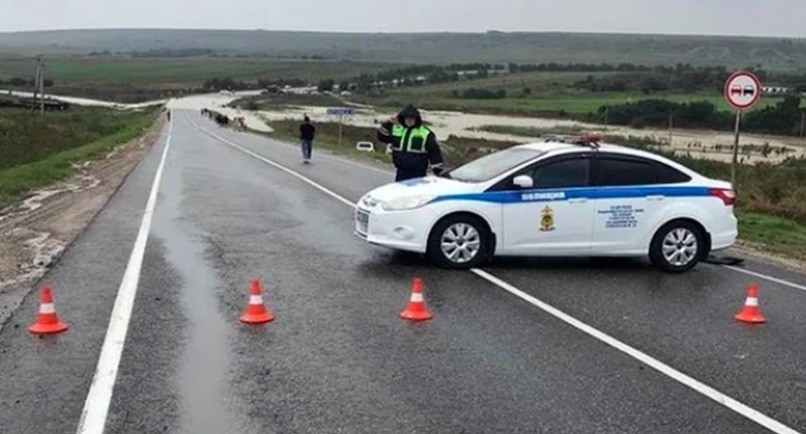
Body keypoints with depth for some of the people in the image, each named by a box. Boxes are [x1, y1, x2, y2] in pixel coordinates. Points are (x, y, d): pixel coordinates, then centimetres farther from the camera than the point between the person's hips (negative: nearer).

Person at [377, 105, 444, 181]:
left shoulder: (426, 133, -7)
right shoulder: (396, 129, 6)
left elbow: (434, 151, -5)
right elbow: (382, 137, 12)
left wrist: (437, 170, -6)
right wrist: (388, 124, -3)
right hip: (401, 173, 5)